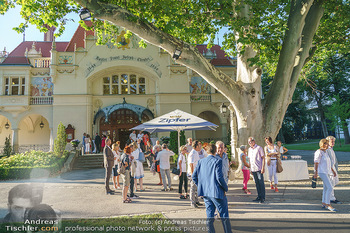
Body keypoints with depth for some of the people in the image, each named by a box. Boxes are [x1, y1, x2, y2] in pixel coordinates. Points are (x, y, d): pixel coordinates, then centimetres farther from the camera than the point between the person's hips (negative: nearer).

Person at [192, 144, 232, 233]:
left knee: (209, 215, 14)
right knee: (224, 215, 8)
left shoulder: (201, 161, 5)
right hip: (217, 192, -5)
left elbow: (194, 176, 7)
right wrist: (226, 188, -5)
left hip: (205, 192, 5)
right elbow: (219, 177, -19)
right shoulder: (218, 160, -11)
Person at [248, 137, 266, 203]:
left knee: (261, 183, -2)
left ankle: (262, 198, 4)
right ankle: (259, 197, 18)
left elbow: (263, 158, -5)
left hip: (259, 168, -6)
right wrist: (250, 169, 15)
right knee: (257, 183, 10)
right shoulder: (249, 149, 13)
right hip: (253, 169, 6)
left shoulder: (259, 148, -4)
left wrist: (263, 168, -13)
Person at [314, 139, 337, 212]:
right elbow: (316, 163, -17)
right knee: (330, 188, -13)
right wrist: (316, 173, -21)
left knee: (326, 188, 9)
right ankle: (328, 205, -7)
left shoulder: (325, 152, 15)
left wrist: (333, 171, 22)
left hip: (327, 172, 9)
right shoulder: (319, 152, -13)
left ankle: (323, 203, 17)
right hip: (322, 172, -9)